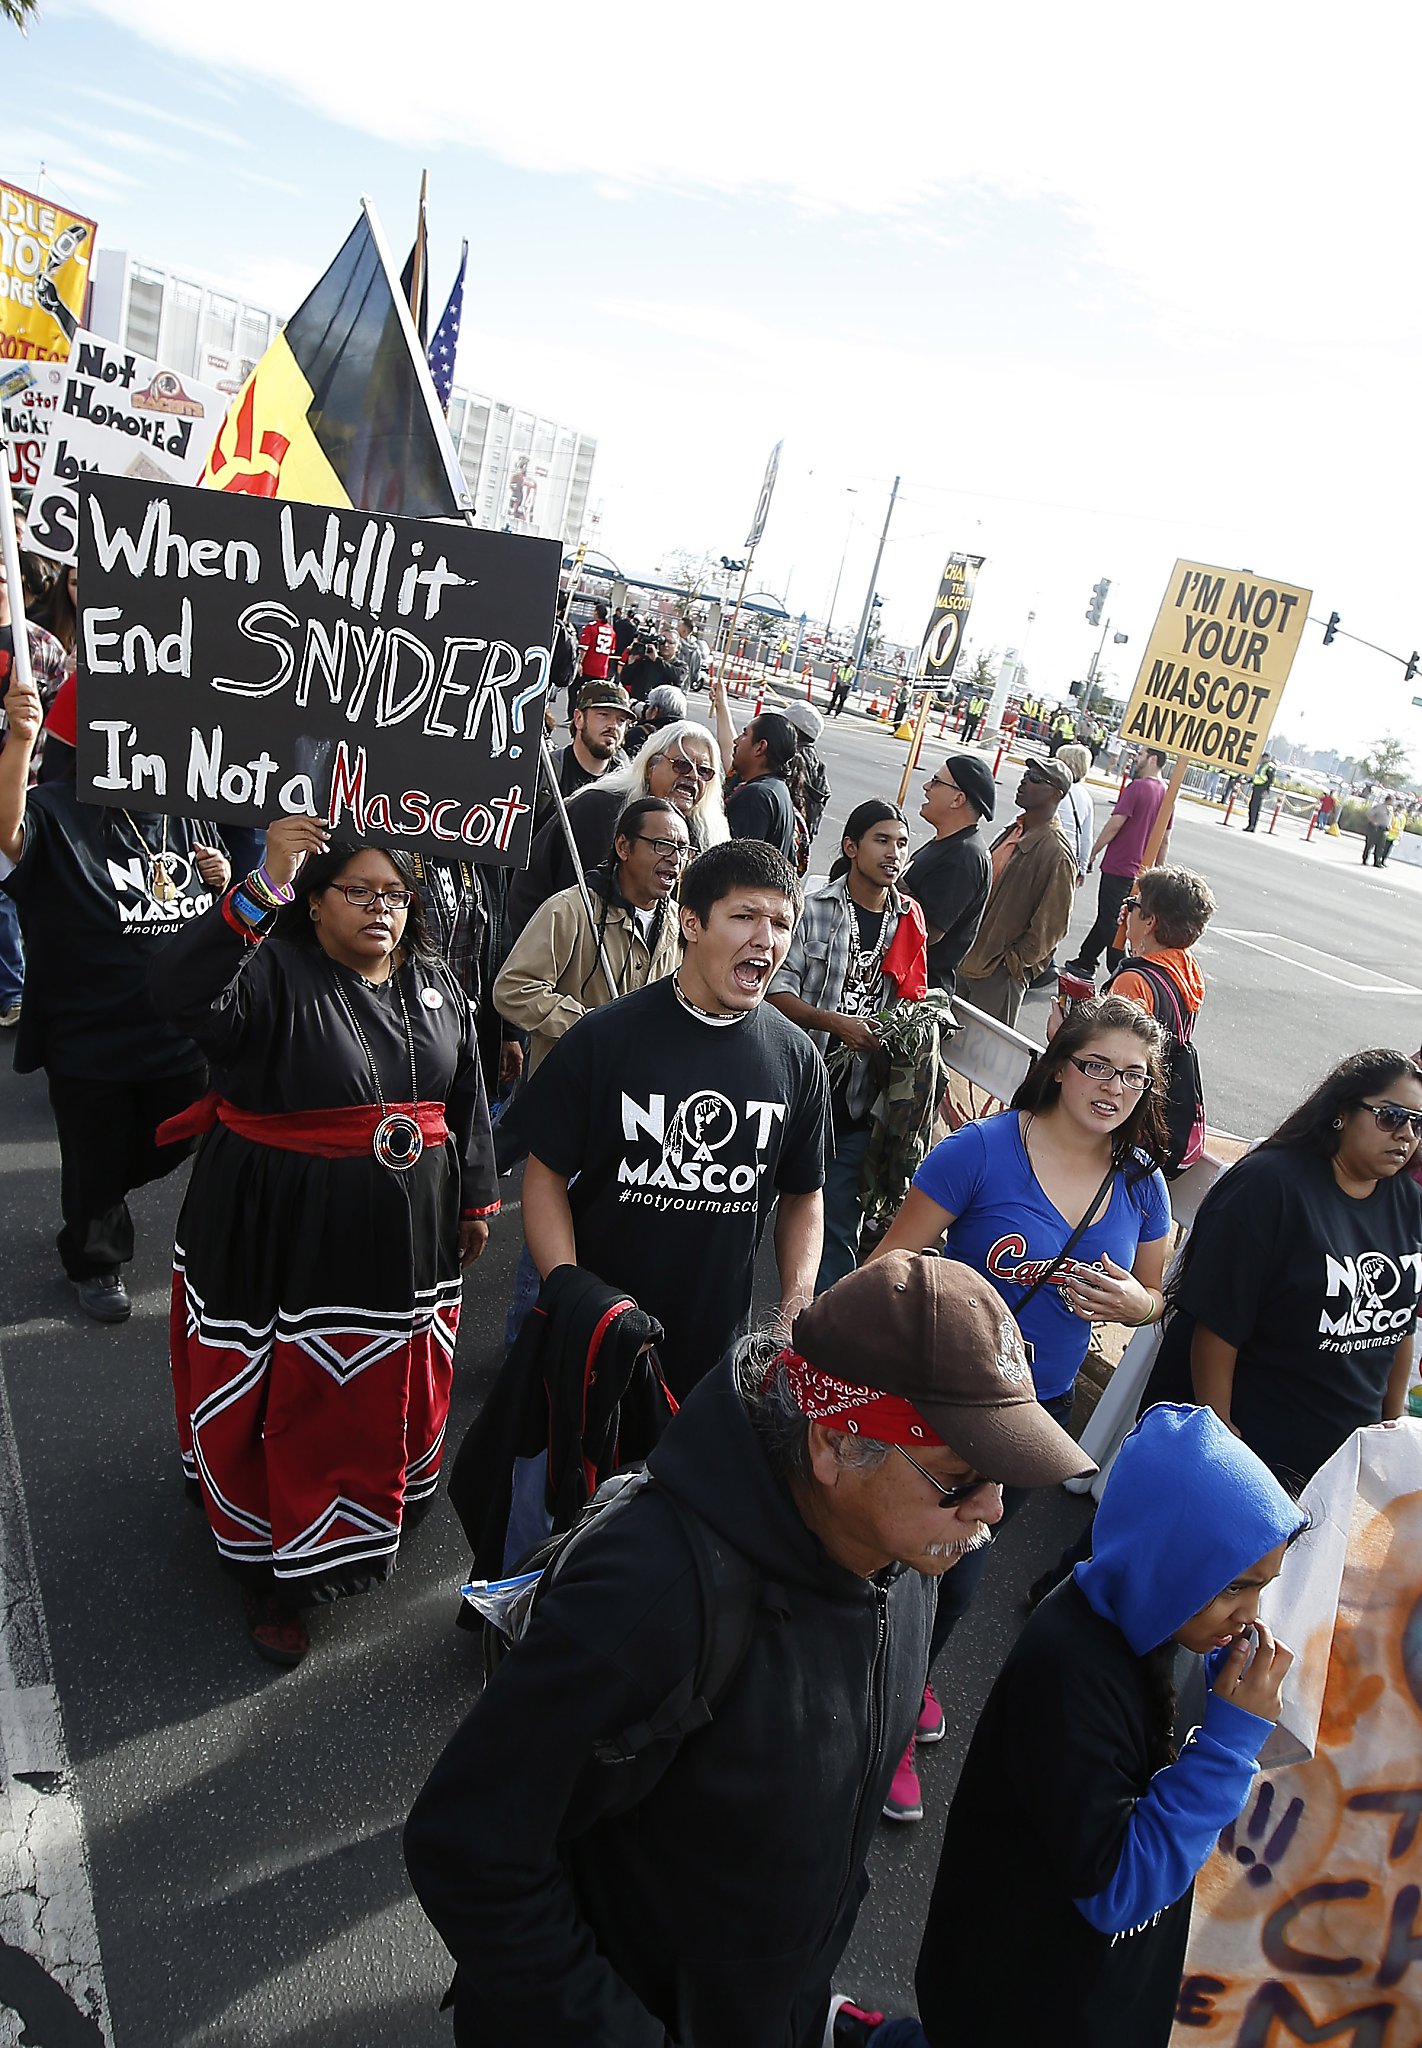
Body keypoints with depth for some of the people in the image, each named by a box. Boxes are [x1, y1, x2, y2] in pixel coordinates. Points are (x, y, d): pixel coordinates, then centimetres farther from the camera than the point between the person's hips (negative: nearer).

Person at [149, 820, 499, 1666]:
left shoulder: (437, 983, 7)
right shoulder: (274, 972, -12)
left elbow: (468, 1097, 13)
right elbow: (183, 991, -33)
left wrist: (476, 1200, 13)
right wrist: (264, 885, -39)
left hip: (405, 1236, 5)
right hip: (284, 1236, -5)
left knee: (393, 1389, 19)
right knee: (290, 1402, 4)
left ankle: (377, 1515, 45)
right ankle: (278, 1571, 23)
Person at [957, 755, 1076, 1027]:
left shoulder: (1057, 854, -19)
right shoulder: (1013, 832, 8)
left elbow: (1051, 925, -18)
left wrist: (1013, 962, -13)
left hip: (1000, 973, -8)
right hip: (971, 959, 8)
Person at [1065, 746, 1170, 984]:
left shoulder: (1137, 787, -15)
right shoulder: (1166, 793, 8)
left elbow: (1114, 824, -18)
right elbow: (1165, 841, 13)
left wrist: (1093, 854, -8)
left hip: (1117, 867, -8)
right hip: (1140, 871, 8)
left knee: (1110, 922, -3)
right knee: (1107, 917, 17)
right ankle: (1084, 962, 26)